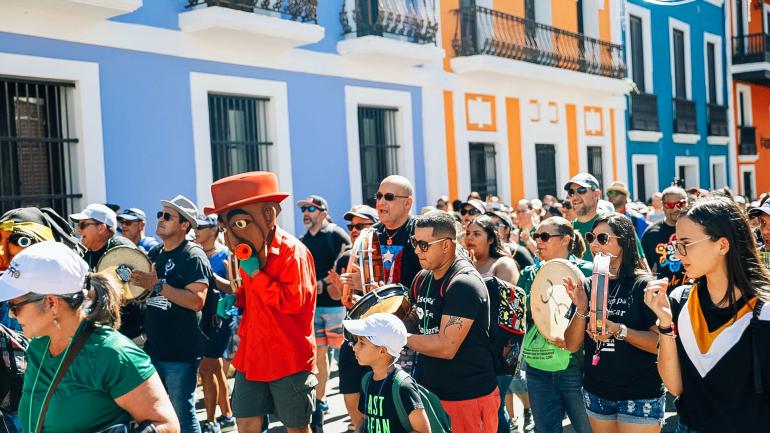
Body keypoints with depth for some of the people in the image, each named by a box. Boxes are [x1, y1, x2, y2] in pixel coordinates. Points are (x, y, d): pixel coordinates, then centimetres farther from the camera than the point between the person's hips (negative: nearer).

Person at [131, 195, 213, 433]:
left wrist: (157, 285, -23)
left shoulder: (193, 256, -12)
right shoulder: (156, 254, 13)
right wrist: (137, 282, 3)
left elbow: (197, 301, -23)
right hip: (154, 348, 8)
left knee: (182, 413, 0)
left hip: (181, 353, -8)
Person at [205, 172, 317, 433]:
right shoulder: (250, 251, 10)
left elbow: (292, 301, -26)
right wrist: (236, 297, 4)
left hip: (289, 359, -7)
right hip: (252, 355, 8)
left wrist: (255, 273, -21)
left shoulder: (292, 251, -16)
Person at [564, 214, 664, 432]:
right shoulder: (589, 286, 3)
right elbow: (572, 346, 0)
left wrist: (619, 330, -28)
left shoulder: (643, 285, -10)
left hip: (639, 396, -5)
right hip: (596, 393, 5)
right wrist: (581, 309, -15)